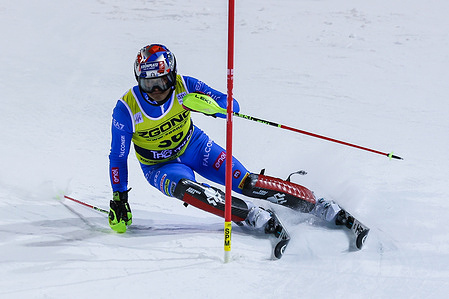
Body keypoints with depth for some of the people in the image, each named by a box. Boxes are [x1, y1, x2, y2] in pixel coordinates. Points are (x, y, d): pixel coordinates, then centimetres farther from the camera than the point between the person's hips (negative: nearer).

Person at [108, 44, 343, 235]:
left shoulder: (183, 86, -22)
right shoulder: (126, 110, -25)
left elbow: (232, 105, -19)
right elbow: (118, 158, -13)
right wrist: (118, 200, -16)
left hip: (194, 146, 1)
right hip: (160, 166, -1)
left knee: (246, 183, -15)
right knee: (184, 188, -36)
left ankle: (320, 207, -6)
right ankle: (252, 216, -31)